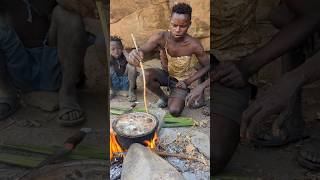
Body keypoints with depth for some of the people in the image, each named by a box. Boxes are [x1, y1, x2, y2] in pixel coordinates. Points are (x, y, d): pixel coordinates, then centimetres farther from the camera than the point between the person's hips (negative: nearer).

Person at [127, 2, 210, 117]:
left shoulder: (194, 45, -26)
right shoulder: (161, 38, -25)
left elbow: (206, 66, -10)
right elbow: (141, 50, -40)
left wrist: (188, 81, -20)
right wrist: (134, 55, -65)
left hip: (181, 81, -2)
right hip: (166, 75, 2)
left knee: (174, 111, -24)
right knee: (147, 75, -30)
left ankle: (172, 98, 14)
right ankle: (163, 97, 1)